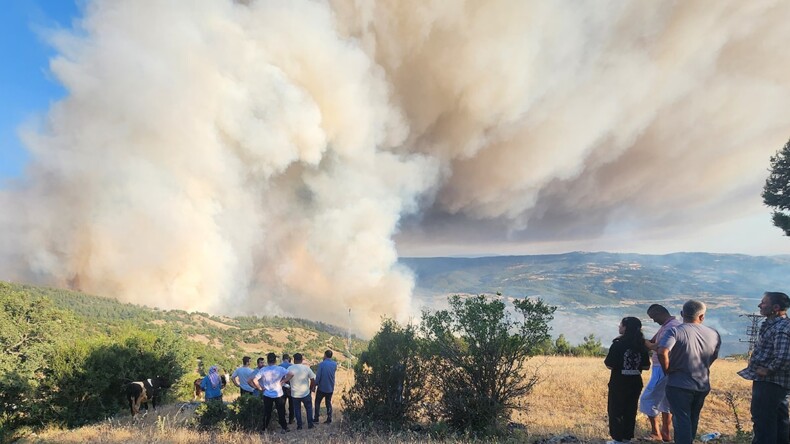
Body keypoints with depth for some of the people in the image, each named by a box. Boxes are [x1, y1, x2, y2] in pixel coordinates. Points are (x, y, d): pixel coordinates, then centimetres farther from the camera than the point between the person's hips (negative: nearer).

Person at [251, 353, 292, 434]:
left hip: (267, 395, 1)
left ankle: (264, 429, 19)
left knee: (267, 413, 13)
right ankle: (284, 428, 18)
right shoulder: (280, 369, -9)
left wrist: (260, 388, -2)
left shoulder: (263, 370, -7)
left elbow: (254, 380, -13)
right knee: (281, 412, 12)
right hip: (278, 394, -1)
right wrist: (282, 381, -9)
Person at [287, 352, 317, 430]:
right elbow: (313, 380, -6)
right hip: (305, 393, 0)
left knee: (297, 410, 16)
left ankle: (299, 425, 19)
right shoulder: (306, 368, -9)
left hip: (294, 394, 0)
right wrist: (310, 389, 9)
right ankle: (310, 424, 20)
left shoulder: (290, 368, -9)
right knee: (309, 408, 18)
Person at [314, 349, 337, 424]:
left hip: (322, 387, -4)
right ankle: (329, 419, 11)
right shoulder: (334, 364, -2)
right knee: (329, 403, 14)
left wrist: (315, 385, -4)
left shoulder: (322, 364, -16)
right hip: (330, 388, 4)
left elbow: (318, 376, -15)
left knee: (317, 402, 12)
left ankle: (316, 419, 13)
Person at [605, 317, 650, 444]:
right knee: (630, 410, 14)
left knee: (615, 410, 6)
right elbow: (646, 366, 6)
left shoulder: (618, 344, -16)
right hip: (635, 383, 5)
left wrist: (606, 360, 4)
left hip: (619, 384, -5)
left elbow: (610, 365, -16)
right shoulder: (641, 345, 0)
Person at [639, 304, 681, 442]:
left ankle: (655, 433, 6)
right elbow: (652, 342, 12)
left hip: (663, 370, -10)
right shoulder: (666, 326, 13)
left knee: (647, 399, -2)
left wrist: (648, 345, -12)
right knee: (664, 400, 16)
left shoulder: (672, 327, -20)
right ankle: (665, 433, 24)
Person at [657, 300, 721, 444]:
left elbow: (662, 352, -31)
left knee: (681, 420, 1)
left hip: (679, 385, -5)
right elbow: (713, 357, 12)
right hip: (702, 385, 5)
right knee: (693, 420, 22)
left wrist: (667, 370, -13)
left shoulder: (676, 331, -17)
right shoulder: (714, 334, -1)